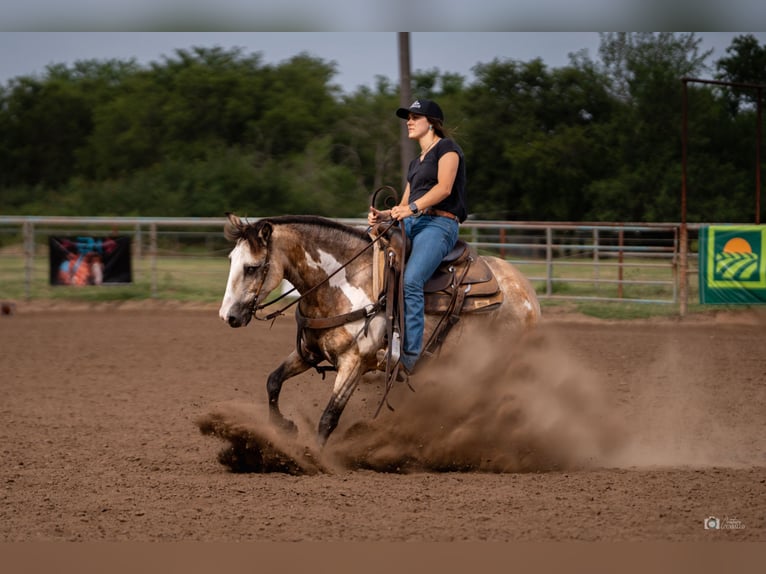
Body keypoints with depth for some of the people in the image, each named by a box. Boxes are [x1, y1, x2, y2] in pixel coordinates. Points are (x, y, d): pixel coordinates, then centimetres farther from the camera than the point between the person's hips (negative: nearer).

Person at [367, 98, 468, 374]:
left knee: (410, 281, -30)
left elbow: (444, 187, -13)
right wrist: (385, 215, 2)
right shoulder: (416, 163, 27)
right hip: (411, 223, 9)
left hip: (440, 223, -9)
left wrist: (413, 207, -25)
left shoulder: (446, 147, 2)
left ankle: (411, 355, -33)